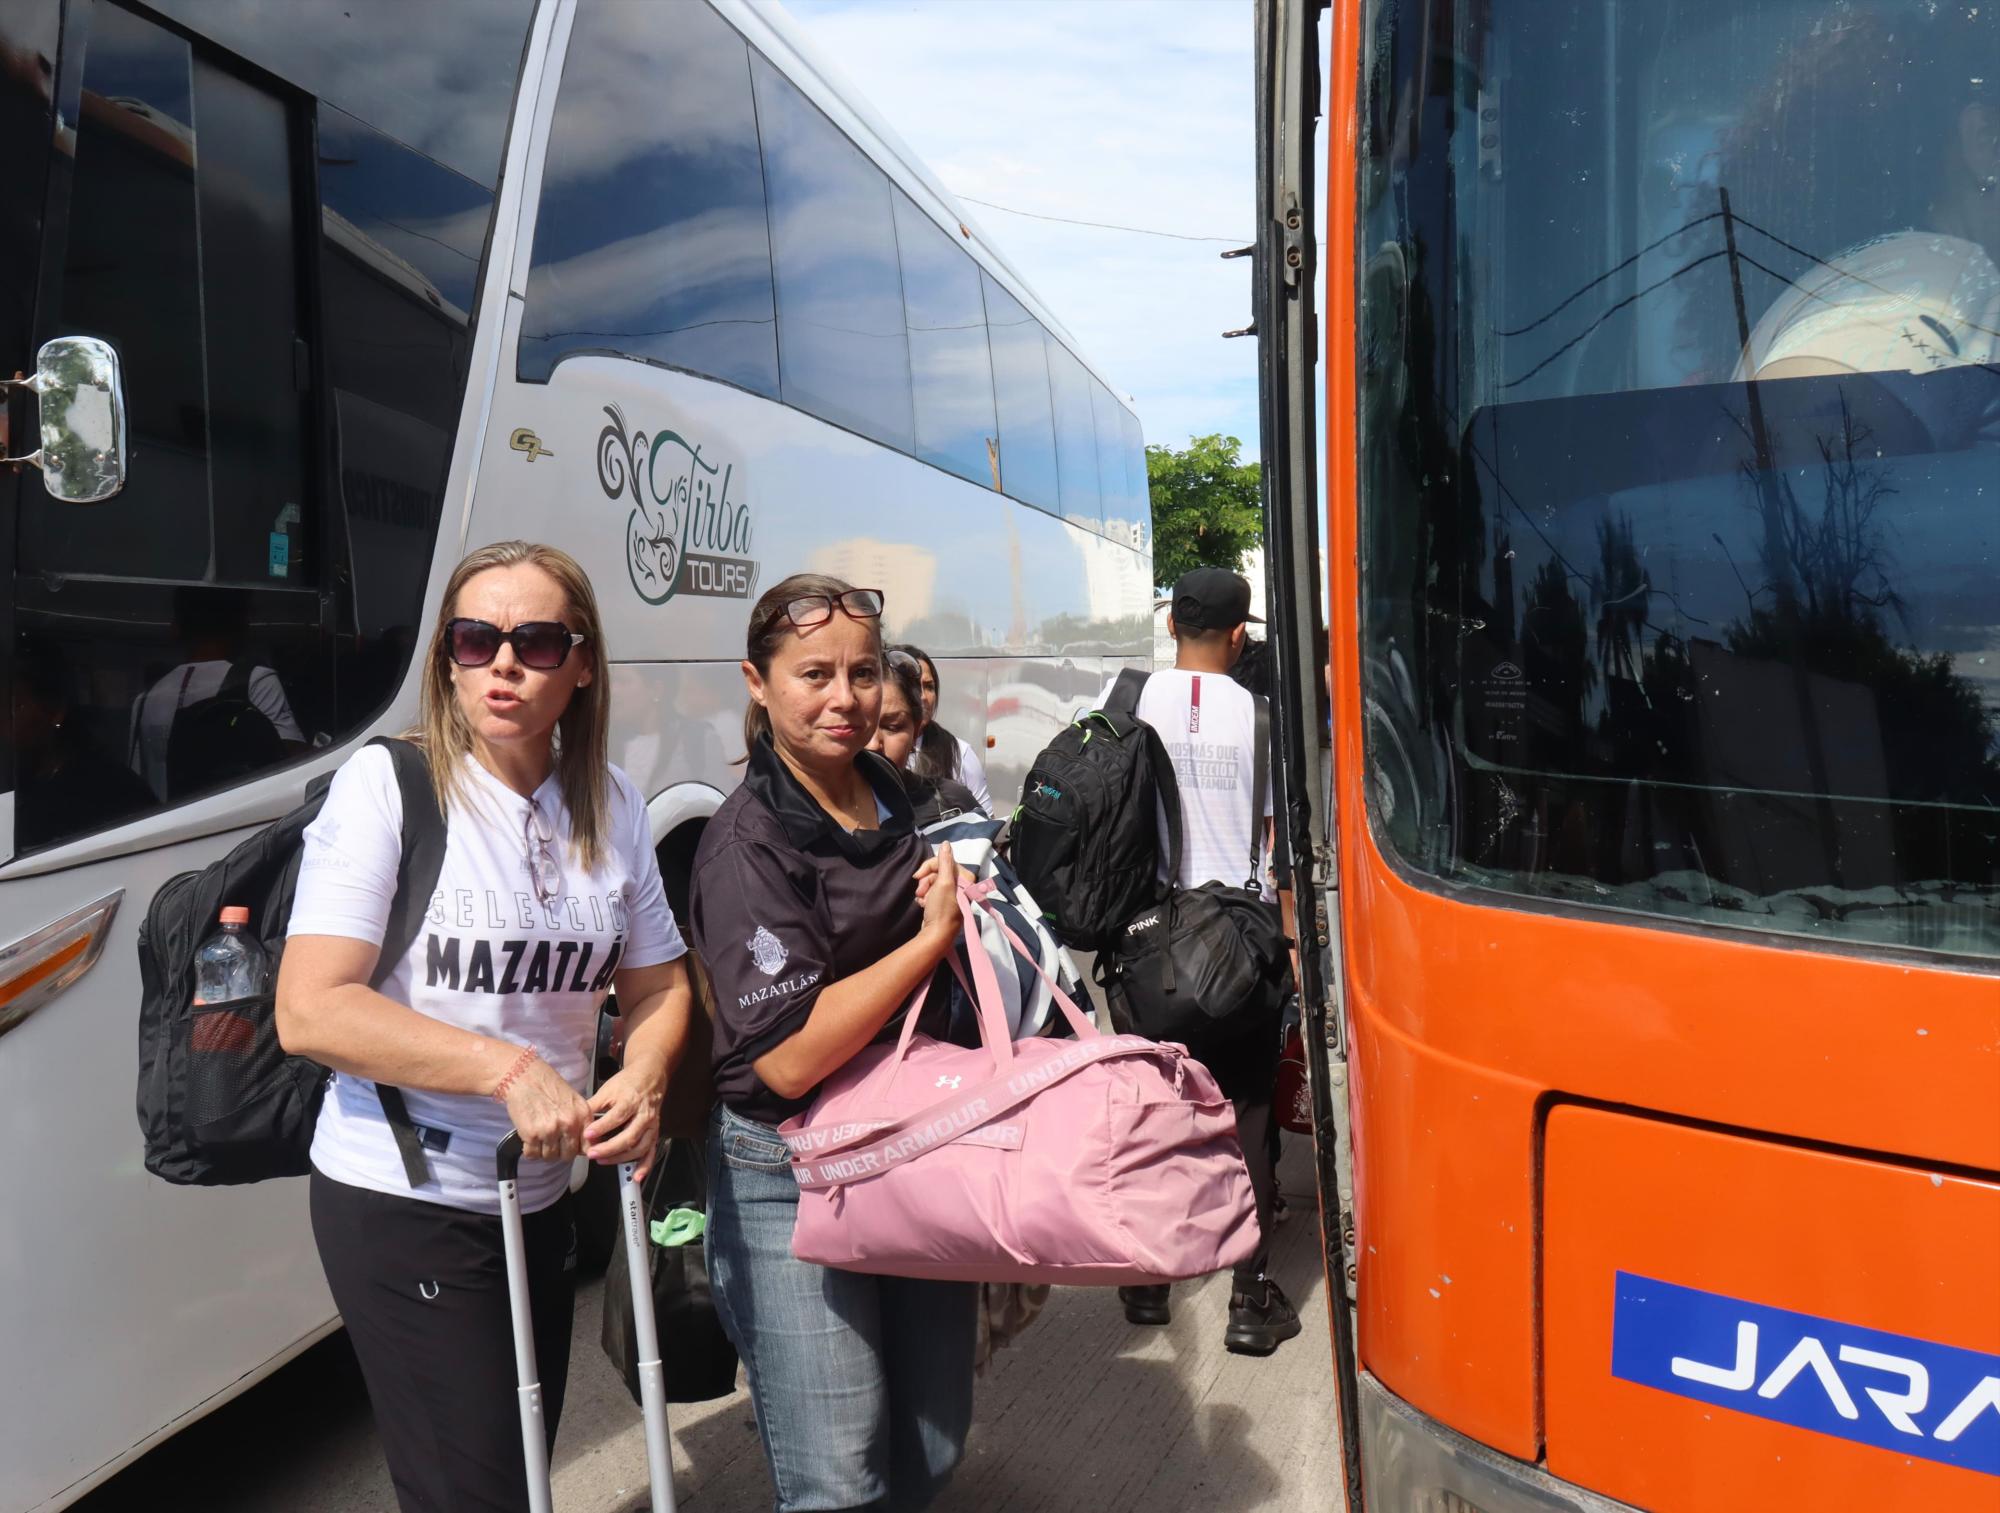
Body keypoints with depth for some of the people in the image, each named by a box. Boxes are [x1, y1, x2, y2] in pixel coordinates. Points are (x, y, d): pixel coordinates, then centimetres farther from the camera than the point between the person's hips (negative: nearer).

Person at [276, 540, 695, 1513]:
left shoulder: (612, 805, 1)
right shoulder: (386, 783, -13)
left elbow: (657, 984, 9)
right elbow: (308, 1011, -20)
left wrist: (642, 1077, -12)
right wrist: (509, 1068, -26)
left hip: (540, 1199, 6)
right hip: (399, 1204, -5)